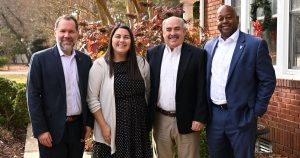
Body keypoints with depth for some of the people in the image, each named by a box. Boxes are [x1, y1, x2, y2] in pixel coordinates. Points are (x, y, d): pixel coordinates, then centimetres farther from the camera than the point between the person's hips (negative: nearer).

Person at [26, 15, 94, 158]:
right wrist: (40, 130, -12)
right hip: (53, 129, -3)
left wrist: (89, 123, 6)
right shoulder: (40, 58, -5)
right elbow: (33, 96, -7)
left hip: (78, 127, 4)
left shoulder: (85, 60, 6)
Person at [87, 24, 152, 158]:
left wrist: (149, 122, 13)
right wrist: (103, 126, -11)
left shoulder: (141, 63, 4)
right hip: (112, 128, -3)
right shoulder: (100, 65, -6)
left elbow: (148, 92, 14)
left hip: (139, 126, 3)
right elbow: (92, 99, -6)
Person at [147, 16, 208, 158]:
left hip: (186, 120, -3)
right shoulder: (153, 53, 3)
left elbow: (202, 90, -7)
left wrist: (199, 118, -11)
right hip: (160, 120, 3)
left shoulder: (198, 54, -7)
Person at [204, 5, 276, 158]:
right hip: (213, 116, 5)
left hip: (241, 116, -4)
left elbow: (268, 80, -6)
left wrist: (257, 110, -9)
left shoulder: (255, 44, -7)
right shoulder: (209, 45, 8)